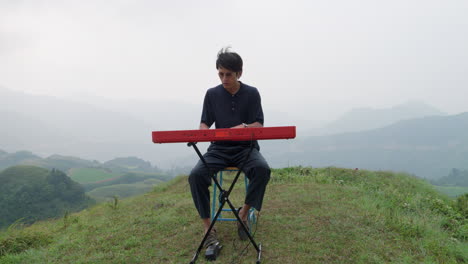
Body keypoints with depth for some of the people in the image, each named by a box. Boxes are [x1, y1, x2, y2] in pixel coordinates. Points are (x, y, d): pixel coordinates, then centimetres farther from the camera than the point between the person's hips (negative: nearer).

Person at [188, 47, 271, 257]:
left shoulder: (252, 93, 2)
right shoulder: (212, 94, 6)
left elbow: (259, 125, -3)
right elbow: (204, 123, 8)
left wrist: (243, 127, -27)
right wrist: (203, 131, -18)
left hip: (246, 148, -1)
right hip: (219, 149, 1)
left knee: (262, 169, -34)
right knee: (196, 175, -28)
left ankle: (244, 213, -11)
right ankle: (208, 228, -17)